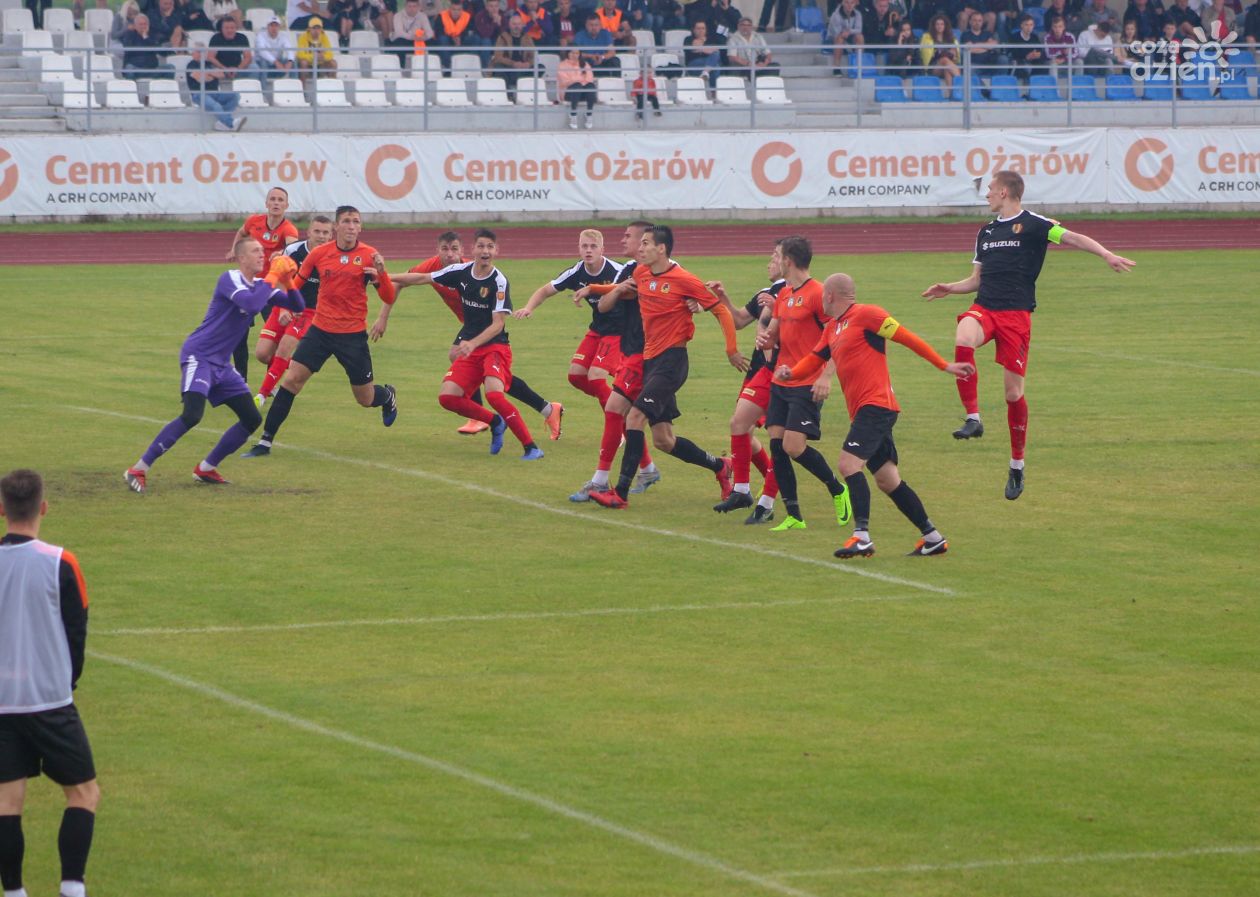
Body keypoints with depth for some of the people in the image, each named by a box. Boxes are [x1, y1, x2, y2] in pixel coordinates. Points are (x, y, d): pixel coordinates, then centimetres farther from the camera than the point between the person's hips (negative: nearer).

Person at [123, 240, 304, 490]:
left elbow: (297, 306, 10)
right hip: (198, 356, -9)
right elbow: (251, 304, -32)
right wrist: (272, 279, -20)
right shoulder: (229, 279, -14)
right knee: (192, 415, -25)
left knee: (252, 419, 5)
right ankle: (138, 469, -21)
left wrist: (287, 283, -7)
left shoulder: (260, 285, 9)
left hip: (222, 364, 9)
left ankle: (206, 469, 17)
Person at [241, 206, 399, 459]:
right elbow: (296, 283, 12)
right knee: (291, 379, -11)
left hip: (353, 334, -1)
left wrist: (380, 272, -24)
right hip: (321, 330, 1)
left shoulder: (369, 256, -7)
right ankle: (265, 442, -6)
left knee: (366, 399, 8)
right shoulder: (319, 253, -2)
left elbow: (388, 298, -7)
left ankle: (388, 396, 46)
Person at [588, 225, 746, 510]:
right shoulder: (640, 273, 8)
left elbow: (721, 311, -5)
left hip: (671, 359, -8)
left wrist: (732, 351, -5)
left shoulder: (684, 280, -12)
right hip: (650, 358, 8)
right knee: (663, 440, 8)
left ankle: (620, 493, -19)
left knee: (635, 418, -20)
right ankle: (720, 467, 28)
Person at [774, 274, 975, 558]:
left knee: (849, 464, -20)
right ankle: (932, 537, 15)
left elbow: (907, 338, -7)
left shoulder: (865, 314, -7)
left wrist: (945, 366, -7)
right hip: (861, 411, 9)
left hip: (876, 405, -9)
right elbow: (813, 361, 19)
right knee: (887, 479, 9)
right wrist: (790, 372, -3)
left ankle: (862, 536, -25)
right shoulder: (833, 329, 19)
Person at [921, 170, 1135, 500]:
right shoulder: (986, 231, 20)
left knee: (1014, 391, -2)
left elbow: (1072, 238, -11)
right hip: (984, 309, 4)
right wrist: (949, 289, 12)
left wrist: (1107, 255, -26)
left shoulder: (1032, 225, 0)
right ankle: (973, 419, -26)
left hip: (1016, 314, -4)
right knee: (963, 341, -32)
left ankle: (1017, 466, 12)